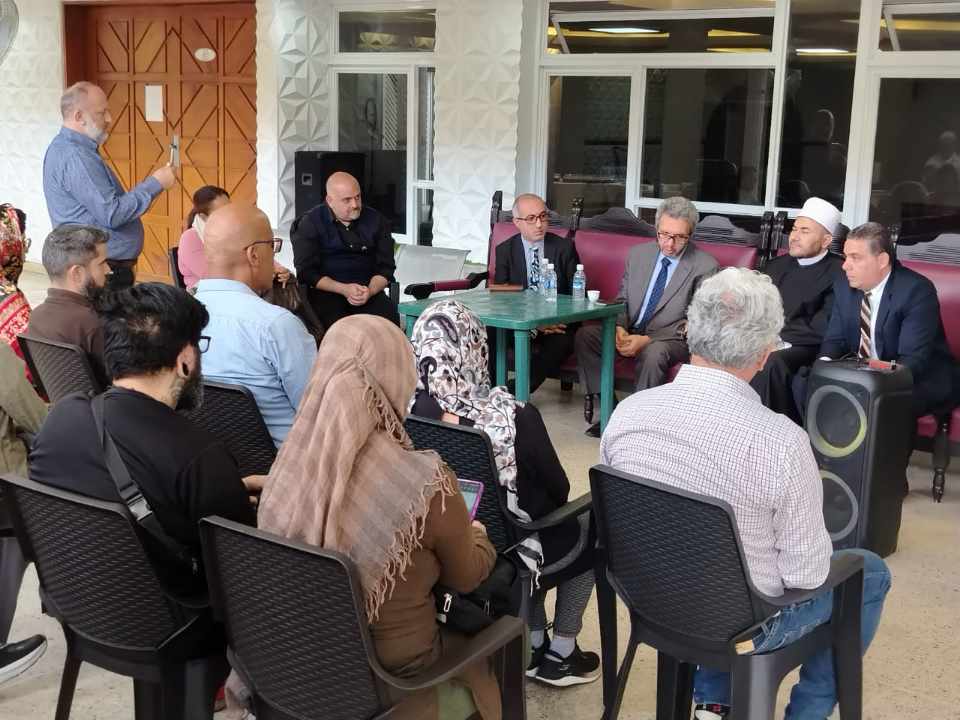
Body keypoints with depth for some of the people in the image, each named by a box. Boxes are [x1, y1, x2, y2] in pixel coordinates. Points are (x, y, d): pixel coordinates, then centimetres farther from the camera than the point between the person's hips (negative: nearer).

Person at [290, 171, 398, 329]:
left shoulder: (376, 221, 11)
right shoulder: (309, 224, 3)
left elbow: (386, 268, 9)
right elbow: (306, 272, -3)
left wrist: (370, 290, -13)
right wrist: (344, 289, -16)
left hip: (369, 290, 3)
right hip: (326, 291, -3)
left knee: (389, 319, -27)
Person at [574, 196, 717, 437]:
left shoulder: (705, 267, -8)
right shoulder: (638, 254, 9)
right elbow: (622, 298, 14)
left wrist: (647, 340, -20)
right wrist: (620, 327, -10)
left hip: (671, 339, -5)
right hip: (631, 330, 5)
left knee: (654, 353, -38)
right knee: (584, 335, -17)